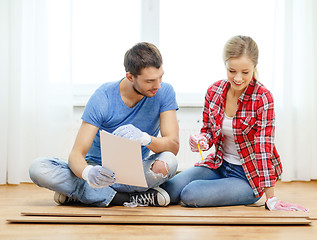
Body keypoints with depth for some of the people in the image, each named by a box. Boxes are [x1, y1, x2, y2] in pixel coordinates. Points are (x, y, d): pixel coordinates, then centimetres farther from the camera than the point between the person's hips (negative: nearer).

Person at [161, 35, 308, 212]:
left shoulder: (262, 98, -19)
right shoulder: (214, 91, -4)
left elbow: (264, 149, -20)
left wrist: (271, 199, -21)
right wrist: (202, 140, -17)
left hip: (248, 177, -5)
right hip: (219, 165, 5)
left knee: (190, 195, -24)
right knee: (168, 190, -13)